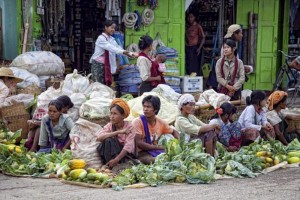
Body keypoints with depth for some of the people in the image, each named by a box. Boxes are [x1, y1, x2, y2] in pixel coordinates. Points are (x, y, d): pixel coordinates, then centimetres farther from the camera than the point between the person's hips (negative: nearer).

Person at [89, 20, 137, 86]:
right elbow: (110, 48, -27)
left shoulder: (112, 39, 10)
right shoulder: (101, 38, -14)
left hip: (106, 65, 7)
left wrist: (131, 54, -8)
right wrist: (123, 52, -38)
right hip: (98, 64, -7)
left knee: (106, 84, 6)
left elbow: (118, 48, 4)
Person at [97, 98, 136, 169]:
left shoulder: (129, 127, -9)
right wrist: (118, 132, -27)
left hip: (126, 154, -3)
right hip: (112, 153, 3)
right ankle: (111, 167, -24)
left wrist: (116, 159, -36)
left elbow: (128, 146, -23)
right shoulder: (109, 126, 0)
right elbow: (99, 138, -20)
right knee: (108, 140, -24)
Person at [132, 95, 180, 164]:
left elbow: (174, 132, 20)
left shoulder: (161, 122, 3)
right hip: (142, 153, -4)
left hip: (157, 151, 4)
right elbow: (138, 143, -18)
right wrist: (159, 147, -19)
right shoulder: (137, 122, -11)